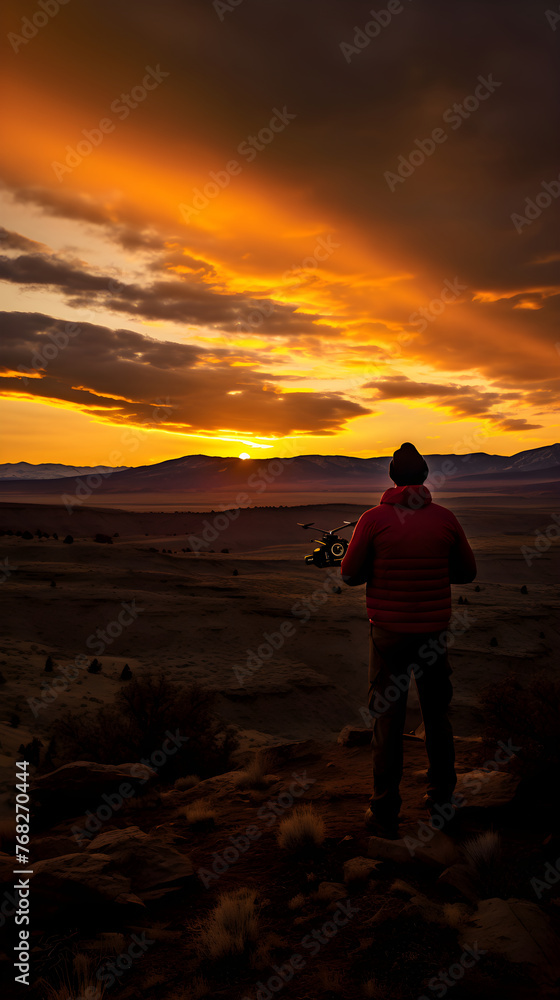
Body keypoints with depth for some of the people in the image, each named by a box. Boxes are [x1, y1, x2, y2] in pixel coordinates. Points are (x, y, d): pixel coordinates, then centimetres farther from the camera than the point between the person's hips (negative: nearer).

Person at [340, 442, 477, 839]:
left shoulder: (374, 519, -9)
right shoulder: (445, 518, -3)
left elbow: (350, 574, -5)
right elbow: (467, 572, 6)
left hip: (389, 632, -2)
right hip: (435, 631, 2)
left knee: (388, 721, 6)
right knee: (437, 716, 17)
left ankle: (385, 814, 13)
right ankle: (442, 799, 30)